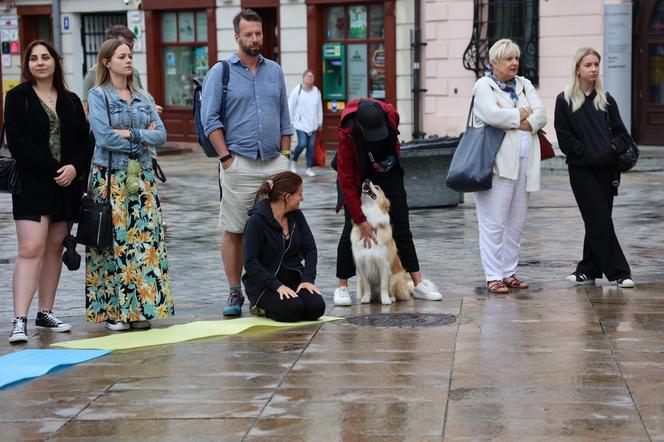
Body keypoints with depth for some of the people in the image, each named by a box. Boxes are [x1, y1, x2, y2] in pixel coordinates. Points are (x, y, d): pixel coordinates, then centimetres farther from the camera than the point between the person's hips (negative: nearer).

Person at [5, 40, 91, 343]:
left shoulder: (71, 101, 14)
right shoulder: (18, 97, 0)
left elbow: (84, 141, 10)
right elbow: (18, 143, -9)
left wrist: (74, 167, -10)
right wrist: (53, 170, -14)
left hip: (66, 185, 5)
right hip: (33, 185, -5)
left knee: (55, 249, 8)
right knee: (31, 250, -13)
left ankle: (45, 313, 17)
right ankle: (19, 321, -16)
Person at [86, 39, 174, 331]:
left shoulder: (142, 98, 15)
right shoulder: (98, 96, 0)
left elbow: (161, 134, 5)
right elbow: (103, 136, -13)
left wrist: (130, 134, -9)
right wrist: (143, 139, -5)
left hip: (141, 176, 5)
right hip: (110, 177, -5)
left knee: (145, 238, 0)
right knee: (114, 239, -5)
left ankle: (140, 308, 5)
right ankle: (112, 310, 1)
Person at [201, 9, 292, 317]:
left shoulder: (274, 71, 13)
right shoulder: (221, 72, 1)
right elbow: (210, 120, -3)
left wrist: (285, 155, 9)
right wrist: (226, 157, -9)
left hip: (275, 164, 4)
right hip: (240, 164, -3)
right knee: (234, 231, -1)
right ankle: (235, 293, 7)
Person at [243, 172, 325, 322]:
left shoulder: (296, 215, 3)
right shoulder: (257, 220, -16)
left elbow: (310, 249, 3)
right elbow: (250, 263, -18)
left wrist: (307, 279, -13)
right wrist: (277, 286, -26)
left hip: (293, 279, 6)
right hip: (264, 284, -5)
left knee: (316, 307, -21)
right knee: (291, 309, -31)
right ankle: (261, 306, 1)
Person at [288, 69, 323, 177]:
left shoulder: (316, 91, 4)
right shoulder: (297, 90, -6)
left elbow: (319, 107, 11)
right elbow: (291, 106, -4)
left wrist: (320, 122, 14)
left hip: (312, 124, 4)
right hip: (301, 123, -4)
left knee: (311, 145, 3)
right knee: (302, 143, -12)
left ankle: (309, 168, 12)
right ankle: (293, 161, 15)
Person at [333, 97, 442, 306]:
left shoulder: (391, 114, -26)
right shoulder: (347, 132, -35)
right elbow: (346, 180, -30)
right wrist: (360, 220, -30)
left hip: (386, 169, 4)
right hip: (356, 173, -3)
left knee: (401, 224, 2)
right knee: (352, 225, -12)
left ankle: (418, 283, 5)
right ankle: (341, 286, -4)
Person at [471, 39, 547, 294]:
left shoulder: (524, 85, 18)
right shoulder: (483, 86, 0)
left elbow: (541, 115, 5)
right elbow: (492, 114, -18)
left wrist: (521, 123, -13)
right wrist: (521, 115, -5)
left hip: (524, 162, 6)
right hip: (497, 164, -6)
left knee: (517, 221, 10)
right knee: (494, 222, -6)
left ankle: (509, 272, 18)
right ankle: (493, 276, -2)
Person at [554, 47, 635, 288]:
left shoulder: (605, 100, 11)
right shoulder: (565, 100, 0)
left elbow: (620, 132, 9)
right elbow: (564, 137, -5)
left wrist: (613, 147, -10)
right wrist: (588, 152, -13)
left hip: (606, 169, 4)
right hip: (582, 169, -4)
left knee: (596, 221, 8)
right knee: (600, 221, -6)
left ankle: (589, 270, 17)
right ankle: (618, 271, -5)